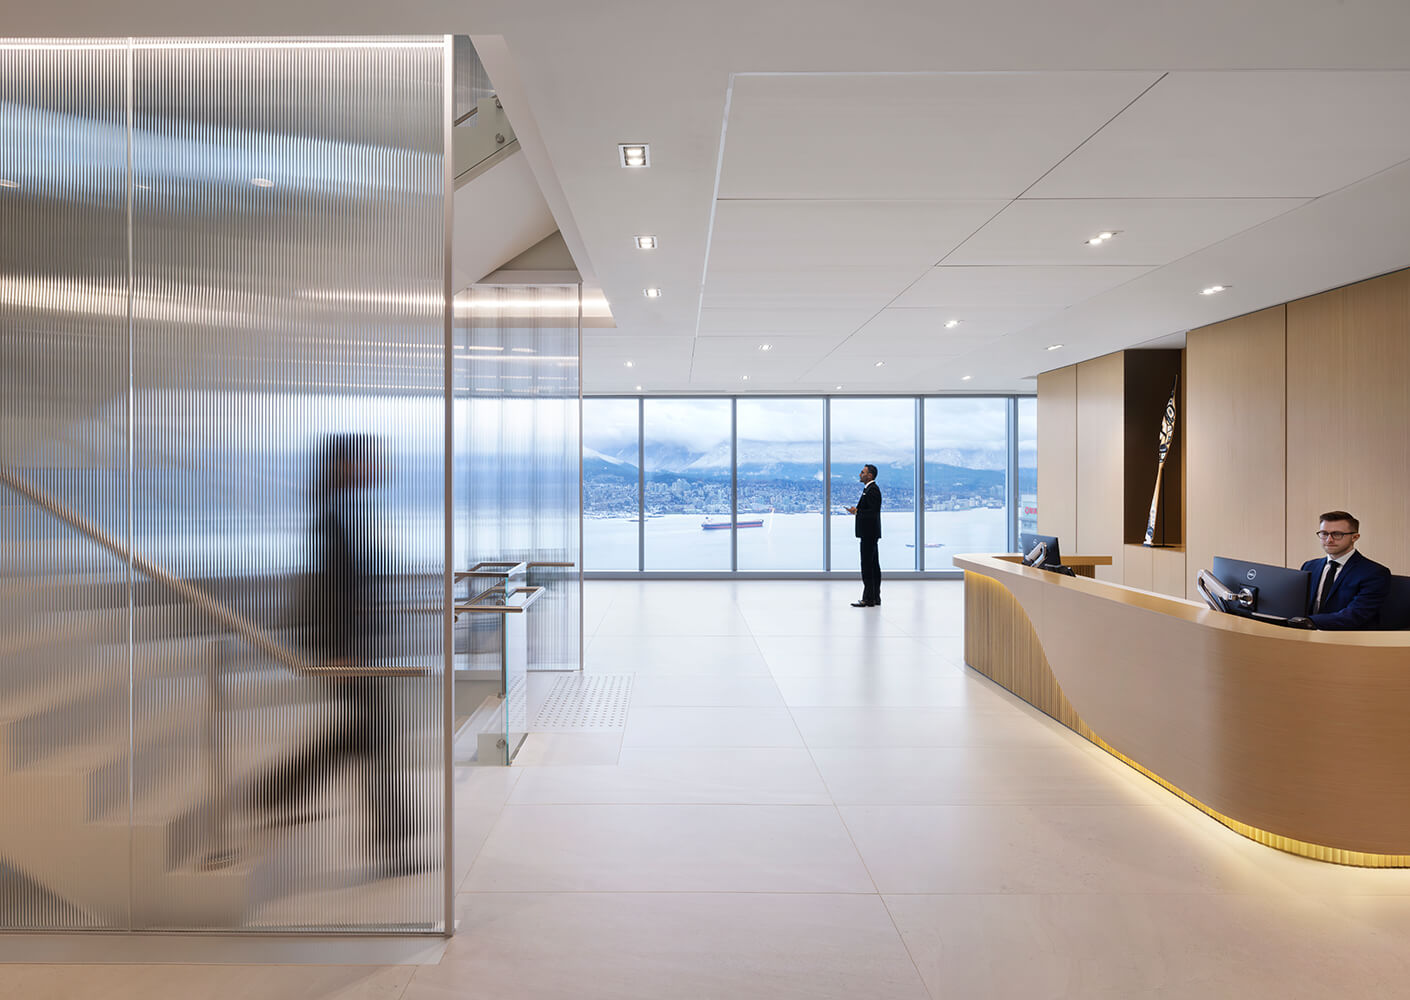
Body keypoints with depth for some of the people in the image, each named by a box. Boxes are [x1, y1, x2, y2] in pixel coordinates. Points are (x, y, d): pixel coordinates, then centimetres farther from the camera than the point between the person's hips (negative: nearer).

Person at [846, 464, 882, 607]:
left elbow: (874, 512, -22)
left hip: (869, 534, -11)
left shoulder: (873, 490, -14)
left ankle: (868, 598, -6)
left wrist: (857, 512, -19)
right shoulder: (869, 489, 18)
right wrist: (857, 510, 11)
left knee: (867, 565, -9)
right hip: (870, 533, 11)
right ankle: (875, 598, 17)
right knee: (873, 565, 12)